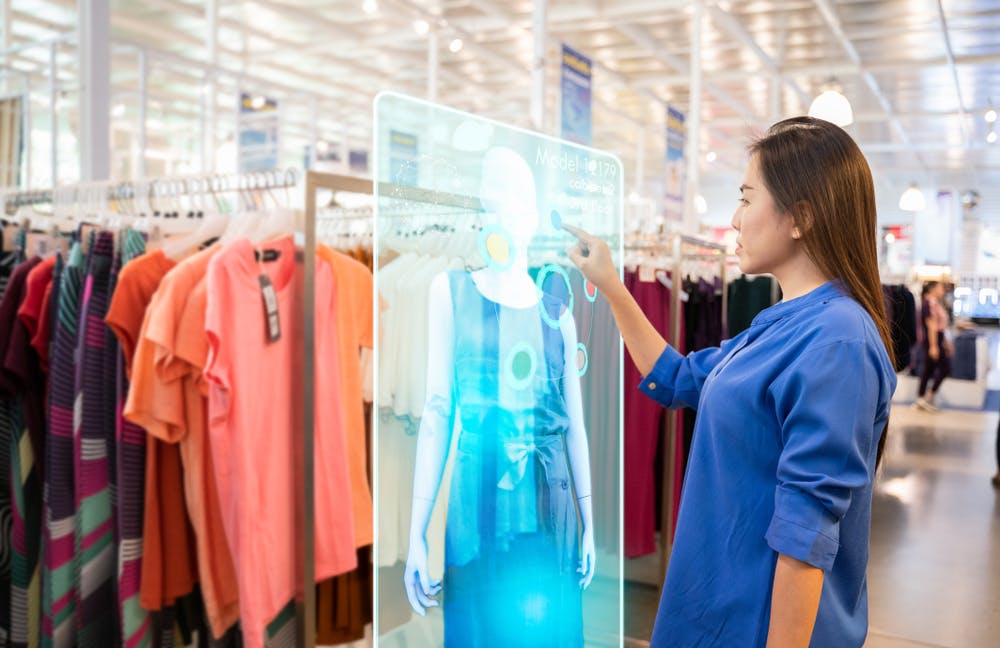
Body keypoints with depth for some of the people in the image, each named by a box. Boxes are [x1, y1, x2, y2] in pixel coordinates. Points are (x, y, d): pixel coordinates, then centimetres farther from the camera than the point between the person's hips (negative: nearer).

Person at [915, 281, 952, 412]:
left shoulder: (936, 302, 14)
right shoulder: (930, 303, -17)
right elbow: (931, 326, -20)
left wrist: (946, 342, 23)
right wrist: (933, 346, -21)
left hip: (938, 341, 10)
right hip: (933, 341, -10)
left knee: (928, 370, 11)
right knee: (945, 369, -5)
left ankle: (921, 399, 15)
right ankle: (930, 398, 3)